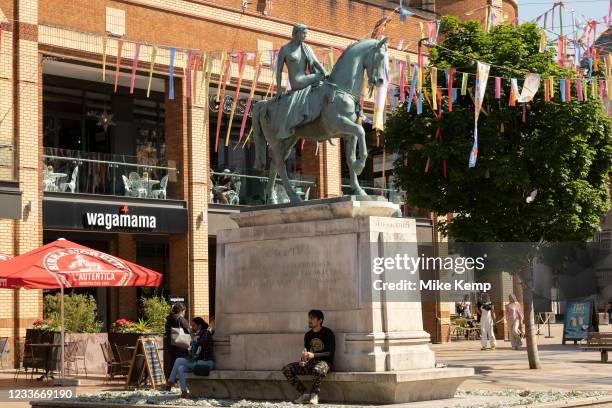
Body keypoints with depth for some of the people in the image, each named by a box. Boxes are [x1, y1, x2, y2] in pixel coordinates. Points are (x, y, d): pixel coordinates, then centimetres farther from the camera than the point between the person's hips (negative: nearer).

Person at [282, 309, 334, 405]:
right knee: (287, 369, -13)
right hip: (310, 363, 7)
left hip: (324, 362, -7)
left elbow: (330, 353, -14)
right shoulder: (308, 335, 13)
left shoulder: (328, 333, -5)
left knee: (318, 369, -44)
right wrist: (303, 361, -8)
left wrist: (313, 355, -27)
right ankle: (304, 394, -15)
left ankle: (314, 394, -22)